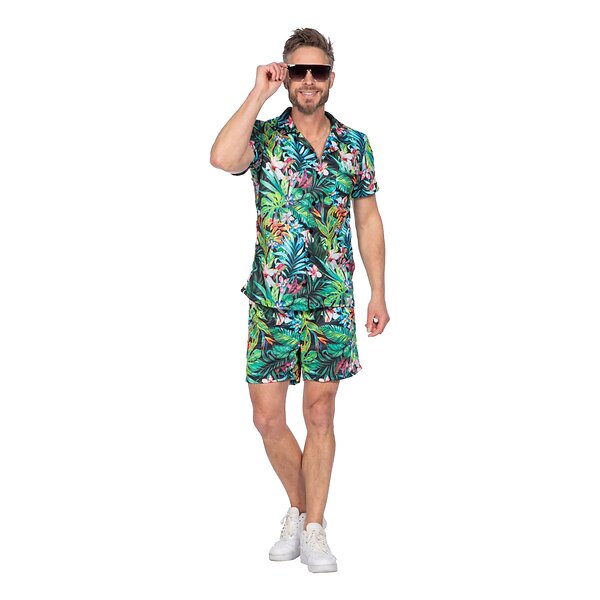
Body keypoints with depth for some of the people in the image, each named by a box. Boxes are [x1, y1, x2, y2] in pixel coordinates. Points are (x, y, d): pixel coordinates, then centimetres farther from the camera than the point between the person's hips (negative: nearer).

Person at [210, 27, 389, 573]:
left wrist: (378, 294, 7)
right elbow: (222, 158, -24)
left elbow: (369, 221, 10)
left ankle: (313, 529, 16)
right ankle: (299, 507, 26)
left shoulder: (355, 144, 5)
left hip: (332, 302, 1)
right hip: (271, 299, -1)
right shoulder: (264, 136, -1)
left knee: (320, 415, 5)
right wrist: (259, 94, -18)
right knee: (267, 418, 3)